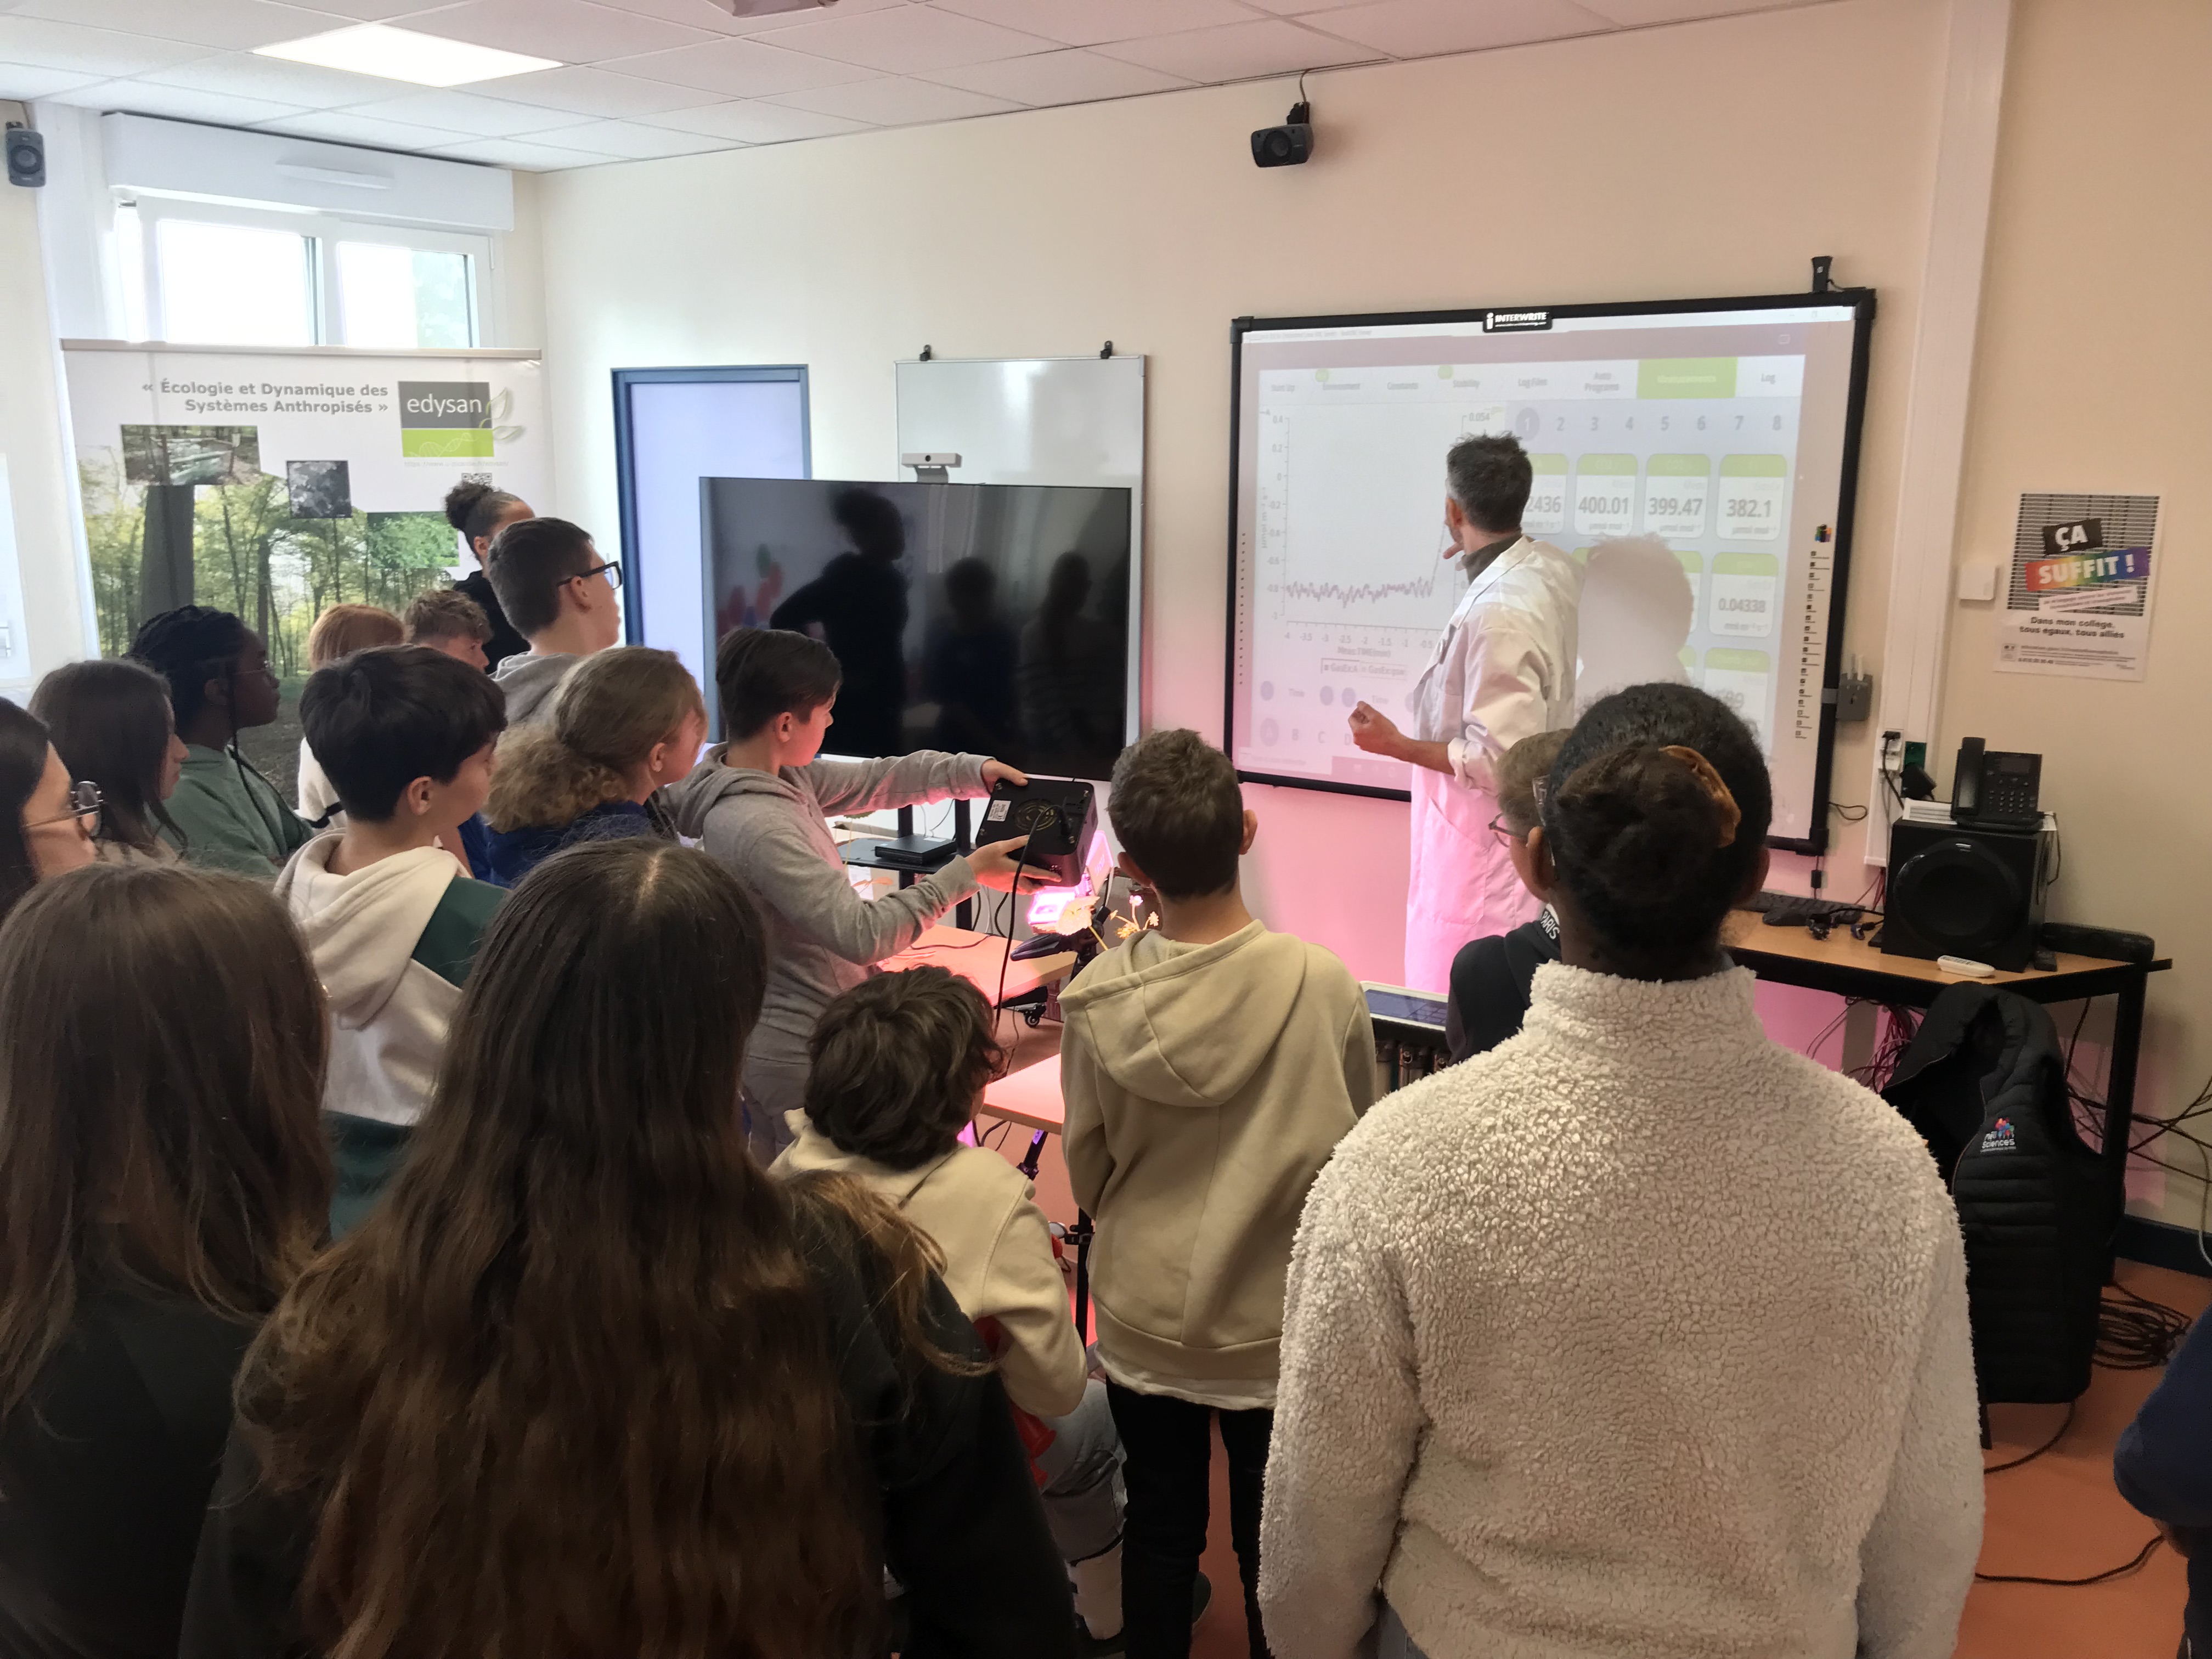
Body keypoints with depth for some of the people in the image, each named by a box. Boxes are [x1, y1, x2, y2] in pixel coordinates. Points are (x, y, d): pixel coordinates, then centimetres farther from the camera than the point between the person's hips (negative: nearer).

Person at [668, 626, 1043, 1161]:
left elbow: (875, 780, 9)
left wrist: (975, 770, -3)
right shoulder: (758, 827, -29)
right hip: (804, 1053, -9)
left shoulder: (786, 775, -1)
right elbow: (863, 935, -30)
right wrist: (967, 874, -25)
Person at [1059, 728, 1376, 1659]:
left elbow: (1089, 1173, -4)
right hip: (1274, 1325, -1)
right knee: (1271, 1543, 20)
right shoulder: (1325, 987, -21)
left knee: (1160, 1531, 21)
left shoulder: (1097, 1000, -18)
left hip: (1142, 1319, 1)